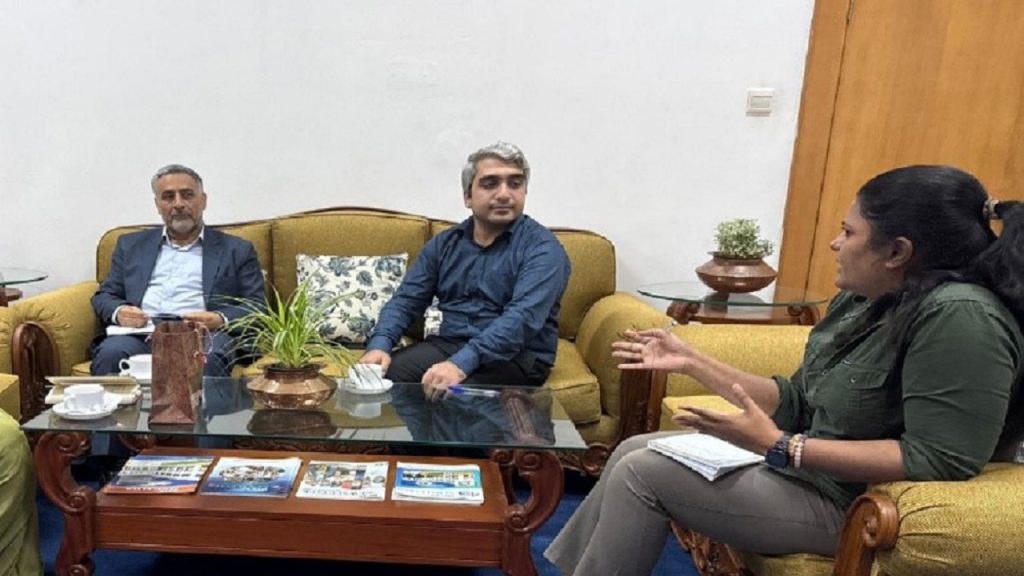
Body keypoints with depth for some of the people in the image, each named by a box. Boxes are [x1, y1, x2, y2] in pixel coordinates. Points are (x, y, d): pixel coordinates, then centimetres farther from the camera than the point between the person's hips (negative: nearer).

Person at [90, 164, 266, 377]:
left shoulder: (237, 250, 16)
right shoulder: (131, 245, 25)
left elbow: (257, 308, 8)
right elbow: (103, 296, 23)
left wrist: (221, 319, -13)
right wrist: (118, 312, -2)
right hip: (142, 334, 3)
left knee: (206, 360, -37)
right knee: (111, 353, -31)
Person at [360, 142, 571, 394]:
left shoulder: (542, 247, -9)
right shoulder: (444, 242, 10)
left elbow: (522, 318, -24)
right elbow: (406, 300, 7)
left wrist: (461, 363, -37)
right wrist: (379, 345, -14)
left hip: (516, 357, -4)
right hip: (449, 344, 5)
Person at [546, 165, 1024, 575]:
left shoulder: (959, 315, -23)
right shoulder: (863, 299, 4)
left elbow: (940, 460, -28)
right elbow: (796, 403, 7)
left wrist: (778, 446, -30)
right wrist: (691, 362, 4)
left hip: (850, 502, -9)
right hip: (809, 465, 9)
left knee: (642, 472, -11)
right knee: (634, 451, 6)